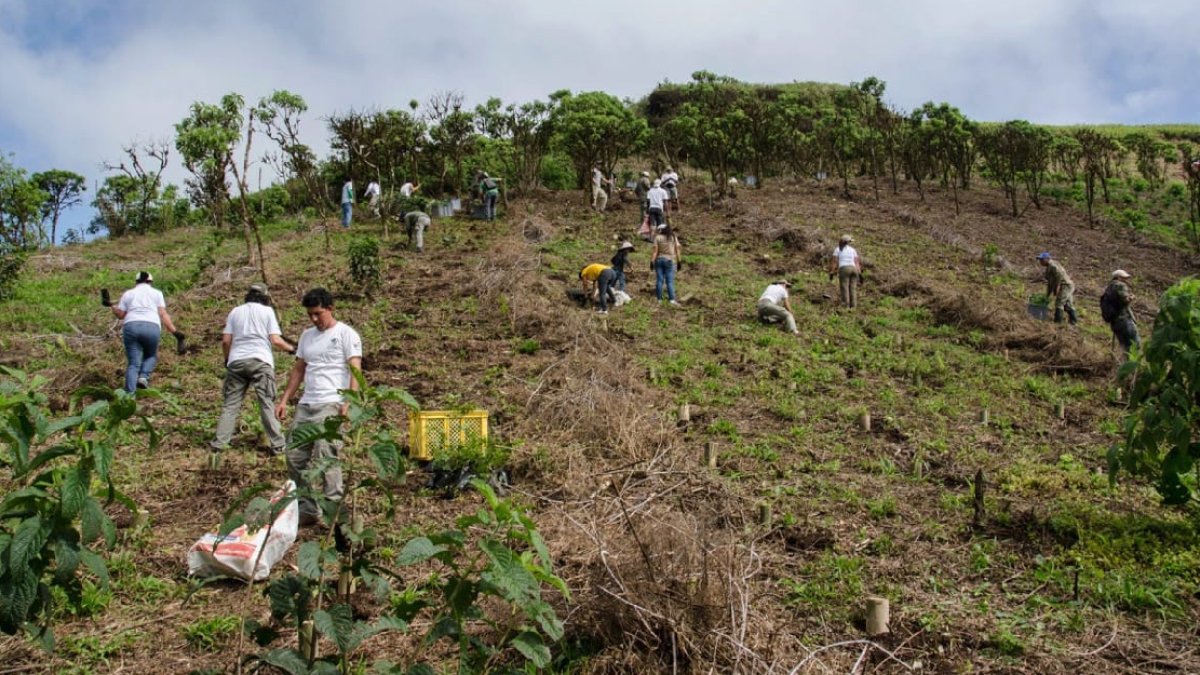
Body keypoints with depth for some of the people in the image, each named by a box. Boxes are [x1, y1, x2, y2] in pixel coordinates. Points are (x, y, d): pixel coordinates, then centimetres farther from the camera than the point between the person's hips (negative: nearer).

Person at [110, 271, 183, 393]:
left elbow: (120, 314, 16)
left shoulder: (128, 293, 21)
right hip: (151, 327, -1)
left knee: (133, 363, 3)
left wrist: (111, 306, 33)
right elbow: (163, 314, 7)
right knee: (151, 356, 23)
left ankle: (129, 394, -11)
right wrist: (174, 331, 4)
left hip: (131, 327, 1)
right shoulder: (156, 293, 17)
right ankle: (143, 377, -4)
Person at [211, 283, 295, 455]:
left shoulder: (235, 311, 14)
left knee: (230, 403, 9)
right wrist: (291, 349, 13)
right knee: (267, 404, -1)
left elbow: (226, 341, 9)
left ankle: (219, 442, 6)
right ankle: (277, 445, -2)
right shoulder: (267, 311, 6)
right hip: (260, 360, -3)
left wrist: (227, 359, 25)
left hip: (236, 361, 3)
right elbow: (275, 340, -3)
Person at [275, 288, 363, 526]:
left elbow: (355, 370, -9)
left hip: (331, 405, -7)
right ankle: (306, 509, 15)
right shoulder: (307, 335, 19)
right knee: (295, 456, 5)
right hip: (305, 405, 7)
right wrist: (284, 400, 16)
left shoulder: (346, 334, -2)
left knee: (325, 457, -14)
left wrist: (348, 403, -20)